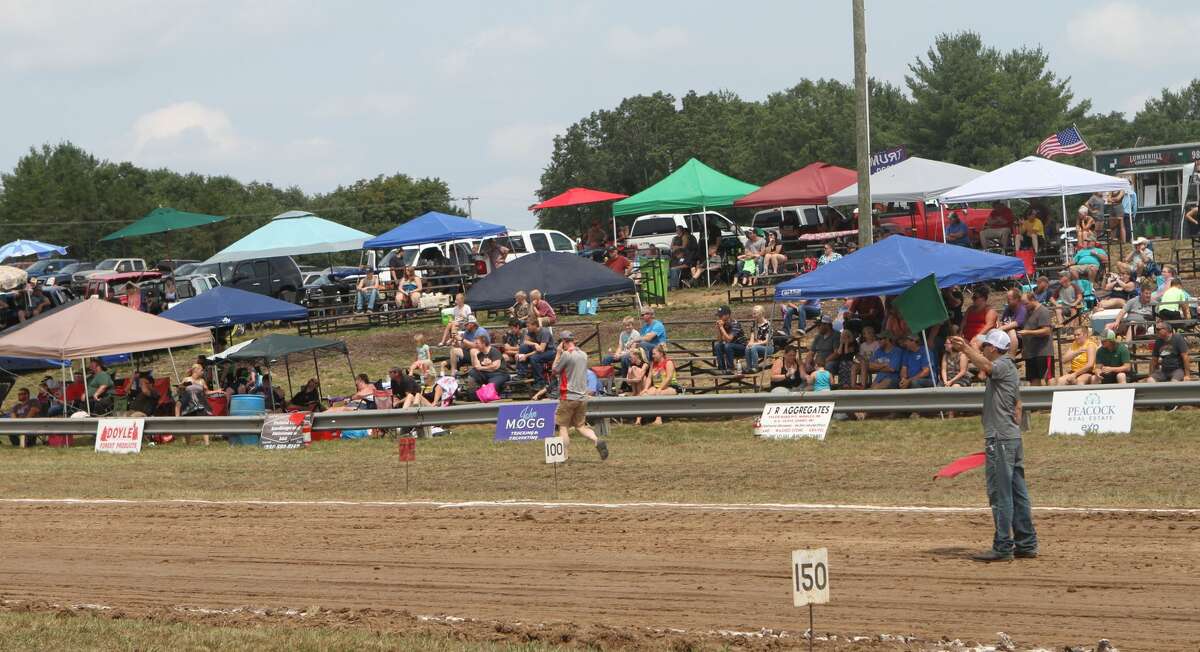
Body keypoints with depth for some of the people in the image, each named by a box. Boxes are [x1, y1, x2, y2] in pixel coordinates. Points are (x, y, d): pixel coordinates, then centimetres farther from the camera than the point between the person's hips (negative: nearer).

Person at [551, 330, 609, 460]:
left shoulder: (566, 355, -13)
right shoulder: (583, 354, 10)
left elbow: (554, 370, -3)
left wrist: (558, 354, 4)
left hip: (568, 397, -7)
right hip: (582, 397, 7)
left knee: (563, 426, 1)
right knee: (580, 426, 13)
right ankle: (597, 441, -9)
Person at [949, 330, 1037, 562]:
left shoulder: (1003, 366, -9)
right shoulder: (1011, 368, 21)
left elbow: (986, 366, -33)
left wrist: (966, 348, -29)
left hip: (1000, 439, -10)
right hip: (1013, 438, 10)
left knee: (1000, 494, -9)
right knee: (1017, 493, 11)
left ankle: (1003, 547, -9)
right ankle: (1026, 544, 14)